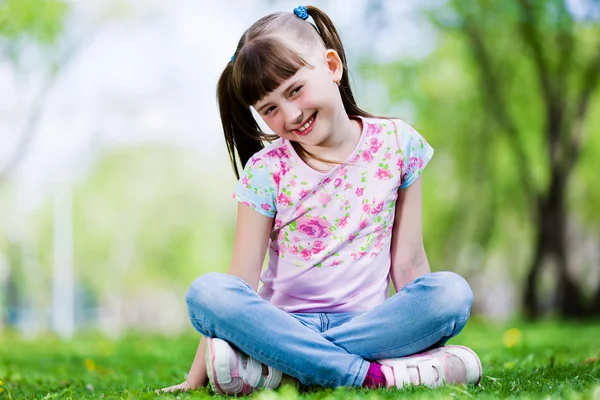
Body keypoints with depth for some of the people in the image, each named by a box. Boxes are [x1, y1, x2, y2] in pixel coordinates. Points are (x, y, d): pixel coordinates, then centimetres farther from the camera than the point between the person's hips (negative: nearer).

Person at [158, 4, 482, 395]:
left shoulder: (396, 144, 2)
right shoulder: (267, 171, -1)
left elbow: (407, 262, 5)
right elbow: (241, 281, -3)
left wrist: (428, 329, 2)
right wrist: (198, 377, -6)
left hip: (366, 322, 1)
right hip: (285, 322, 0)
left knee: (453, 292, -28)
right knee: (206, 292, -28)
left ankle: (273, 368, -29)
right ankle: (373, 373, -33)